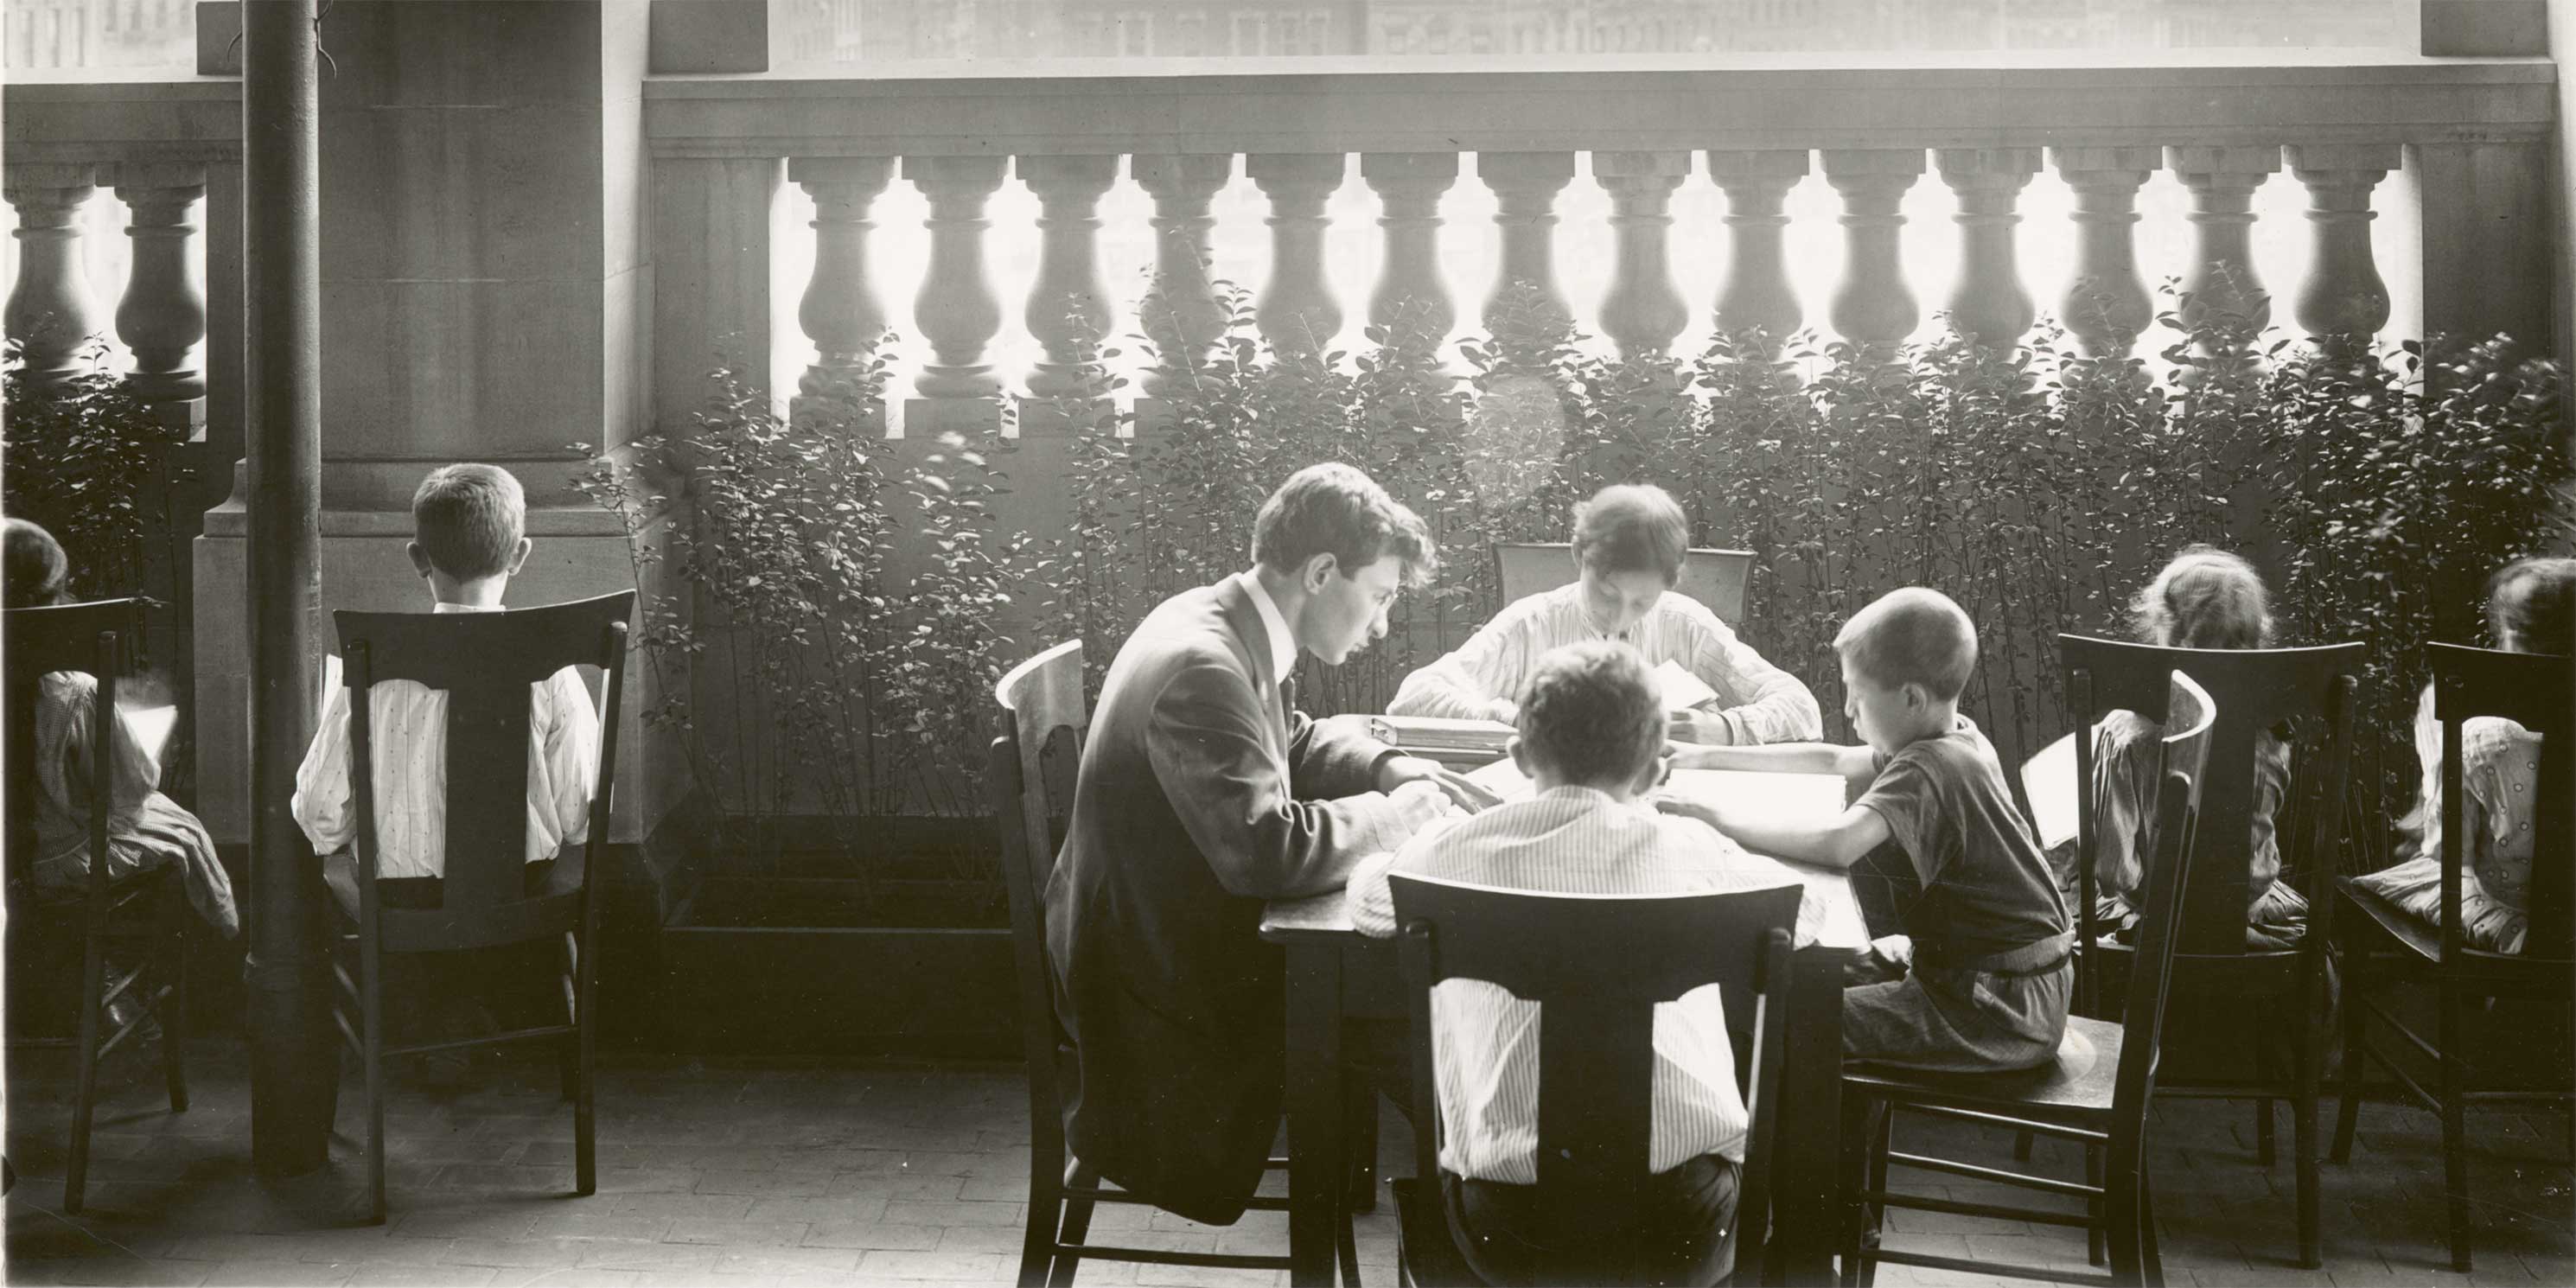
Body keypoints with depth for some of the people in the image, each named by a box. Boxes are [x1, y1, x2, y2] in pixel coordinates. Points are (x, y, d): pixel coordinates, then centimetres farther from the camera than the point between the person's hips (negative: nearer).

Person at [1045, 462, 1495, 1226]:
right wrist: (1390, 814, -18)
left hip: (1171, 936, 9)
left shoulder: (1219, 629, 3)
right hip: (1160, 987, -9)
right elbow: (1267, 848, -34)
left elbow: (1291, 742, 21)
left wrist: (1390, 769, 3)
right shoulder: (1200, 667, -28)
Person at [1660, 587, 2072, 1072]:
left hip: (2002, 1010, -10)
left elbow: (1836, 844, -40)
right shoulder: (1958, 737, 7)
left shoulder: (1924, 772, -23)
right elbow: (1834, 760, 19)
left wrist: (1725, 823, -27)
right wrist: (1712, 757, 18)